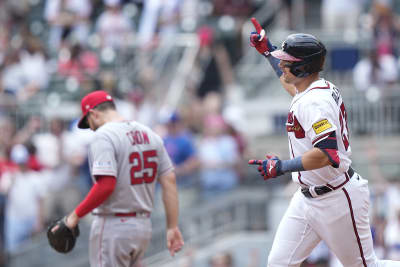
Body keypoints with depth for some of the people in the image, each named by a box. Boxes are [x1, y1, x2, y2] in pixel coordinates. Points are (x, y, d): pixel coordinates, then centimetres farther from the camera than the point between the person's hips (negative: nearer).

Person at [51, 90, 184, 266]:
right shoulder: (149, 134, 11)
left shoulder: (103, 136, -13)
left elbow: (106, 185, -24)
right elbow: (169, 180, 8)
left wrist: (76, 215, -14)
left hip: (113, 226, -8)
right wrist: (172, 227, 9)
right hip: (144, 225, 8)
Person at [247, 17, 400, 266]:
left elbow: (327, 154, -34)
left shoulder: (313, 103, -23)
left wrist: (282, 167, -33)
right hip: (308, 198, 10)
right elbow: (293, 85, 34)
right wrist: (267, 50, 34)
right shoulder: (323, 87, 7)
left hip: (337, 197, -10)